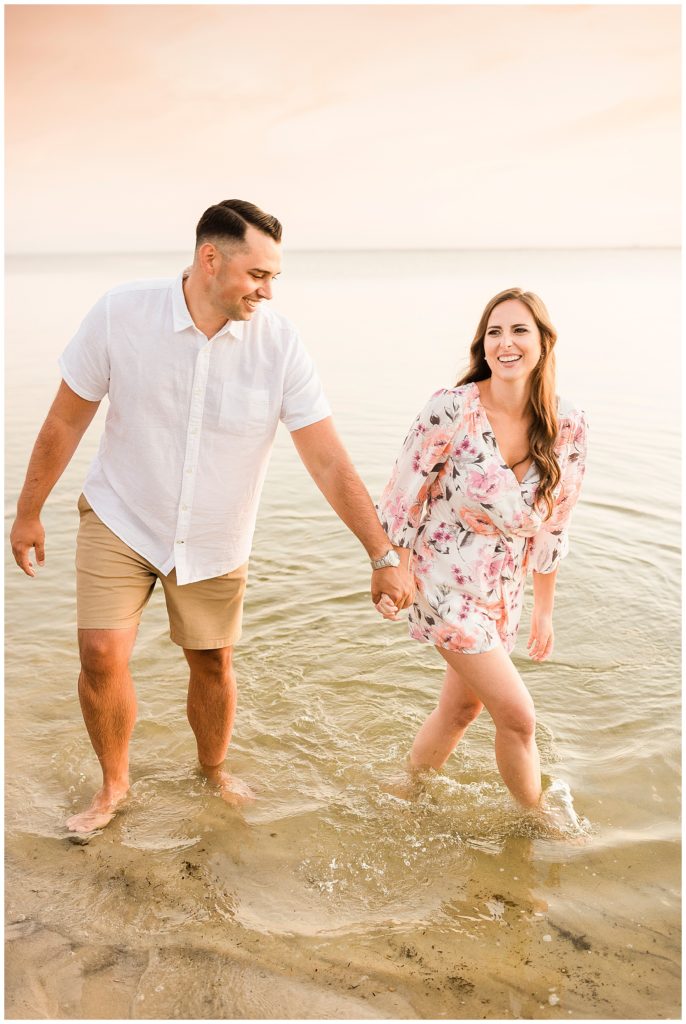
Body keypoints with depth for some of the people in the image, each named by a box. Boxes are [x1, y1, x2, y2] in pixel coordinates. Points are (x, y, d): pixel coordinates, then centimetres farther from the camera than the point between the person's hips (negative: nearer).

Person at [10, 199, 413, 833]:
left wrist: (383, 555, -19)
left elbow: (329, 462, -17)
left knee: (212, 663, 11)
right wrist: (29, 512, 1)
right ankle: (113, 785, 19)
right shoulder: (121, 314, -18)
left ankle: (214, 770, 41)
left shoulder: (280, 345, -18)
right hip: (119, 518, -1)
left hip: (215, 540, 1)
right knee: (101, 654, -9)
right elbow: (68, 419, -6)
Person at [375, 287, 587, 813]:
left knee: (461, 708, 19)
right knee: (518, 717, -2)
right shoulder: (451, 410, -20)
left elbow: (552, 525, 4)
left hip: (502, 590, 5)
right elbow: (403, 496, -9)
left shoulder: (568, 426, -6)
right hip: (444, 584, -5)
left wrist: (544, 609, 10)